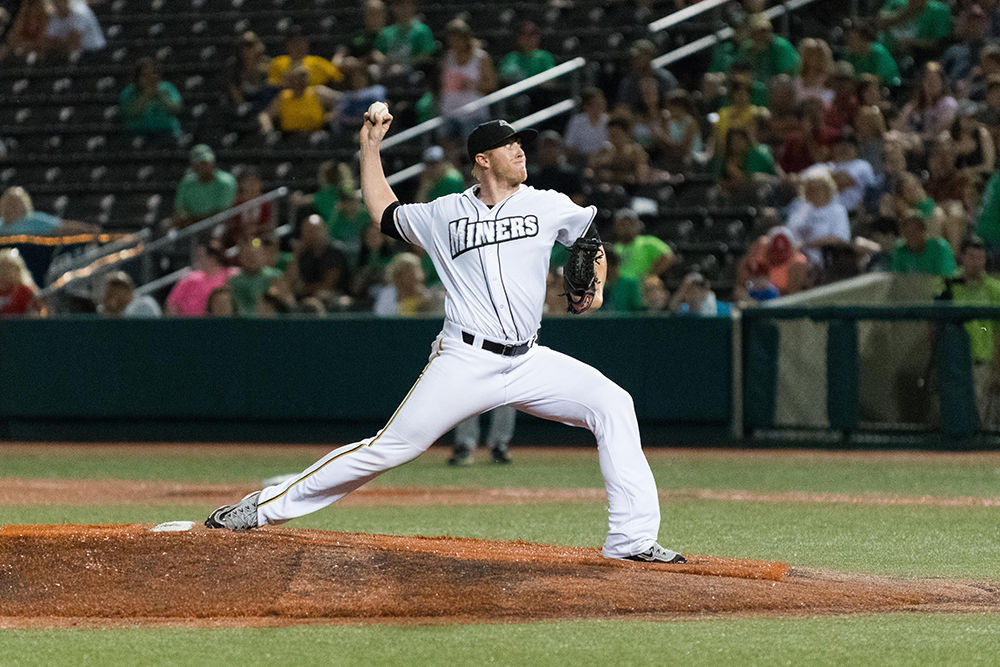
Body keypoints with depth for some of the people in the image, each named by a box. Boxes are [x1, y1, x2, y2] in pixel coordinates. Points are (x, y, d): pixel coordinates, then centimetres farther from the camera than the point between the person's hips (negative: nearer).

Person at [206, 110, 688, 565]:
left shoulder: (547, 206, 8)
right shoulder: (445, 215, 8)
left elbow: (592, 240, 22)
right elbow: (384, 213, 24)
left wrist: (595, 288, 4)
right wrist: (370, 146, 23)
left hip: (528, 362, 2)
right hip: (464, 362, -2)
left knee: (613, 405, -16)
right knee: (390, 447, -9)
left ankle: (632, 539, -14)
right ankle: (266, 507, 0)